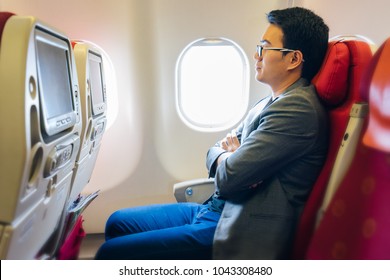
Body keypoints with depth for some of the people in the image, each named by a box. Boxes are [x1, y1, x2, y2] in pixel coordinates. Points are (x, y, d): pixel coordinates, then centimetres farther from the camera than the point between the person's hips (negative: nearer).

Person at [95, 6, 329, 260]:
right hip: (216, 209, 9)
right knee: (118, 222, 16)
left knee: (110, 252, -9)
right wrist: (231, 160, -10)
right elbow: (216, 151, 13)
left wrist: (229, 161, 0)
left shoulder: (298, 108, -20)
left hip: (236, 232, -9)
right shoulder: (272, 103, 12)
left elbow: (227, 177, -23)